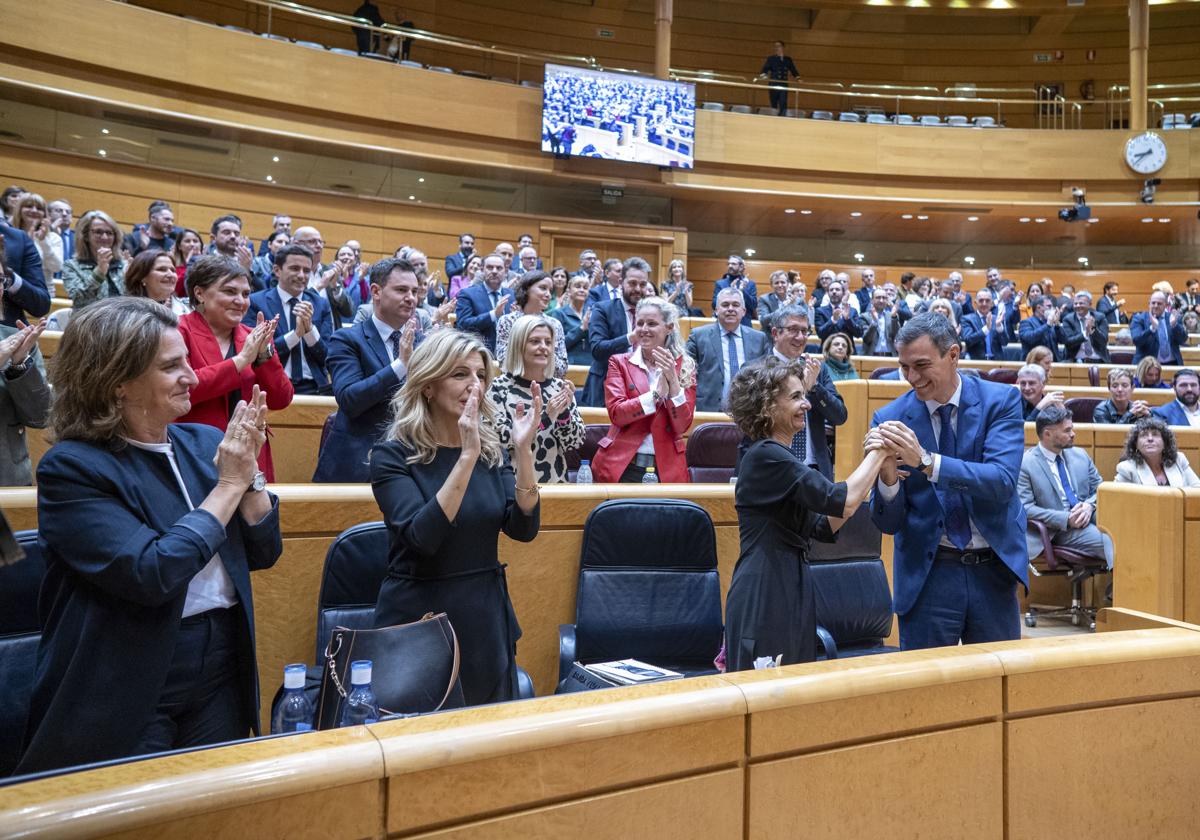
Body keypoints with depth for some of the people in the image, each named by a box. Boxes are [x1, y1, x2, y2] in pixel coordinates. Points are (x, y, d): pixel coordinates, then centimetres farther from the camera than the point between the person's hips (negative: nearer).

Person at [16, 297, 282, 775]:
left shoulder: (204, 443, 3)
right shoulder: (71, 468, -14)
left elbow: (263, 554, 4)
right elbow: (151, 574, -25)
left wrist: (250, 472, -11)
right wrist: (230, 484, -17)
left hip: (222, 676, 5)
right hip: (123, 696, -5)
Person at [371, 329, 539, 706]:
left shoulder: (490, 449, 3)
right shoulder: (393, 455, -11)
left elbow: (523, 528, -8)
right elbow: (423, 536, -26)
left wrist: (523, 450, -20)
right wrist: (466, 456, -30)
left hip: (486, 618, 5)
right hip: (418, 619, -5)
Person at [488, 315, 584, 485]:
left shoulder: (560, 387, 7)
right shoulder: (499, 387, -1)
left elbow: (575, 443, 5)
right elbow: (498, 440, -11)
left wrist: (564, 412, -10)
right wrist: (545, 418, -16)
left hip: (555, 482, 2)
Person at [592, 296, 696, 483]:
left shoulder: (685, 367, 5)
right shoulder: (620, 362, 3)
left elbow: (682, 425, -4)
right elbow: (616, 413, -9)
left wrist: (672, 379, -14)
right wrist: (657, 393, -17)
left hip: (666, 468, 1)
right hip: (623, 466, 0)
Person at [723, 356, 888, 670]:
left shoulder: (780, 457, 16)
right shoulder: (765, 456, -15)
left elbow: (822, 528, 13)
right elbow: (842, 501, -21)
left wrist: (875, 468, 5)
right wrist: (877, 453, -7)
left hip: (792, 591, 10)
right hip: (764, 596, -10)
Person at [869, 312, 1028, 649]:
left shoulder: (1000, 400, -5)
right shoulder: (890, 419, -6)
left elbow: (1003, 481, -21)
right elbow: (888, 523, -6)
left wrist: (926, 461, -31)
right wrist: (887, 476, -27)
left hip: (994, 570, 1)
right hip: (927, 574, 0)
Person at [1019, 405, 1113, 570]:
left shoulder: (1080, 455, 16)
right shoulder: (1025, 464, -4)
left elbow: (1100, 489, 20)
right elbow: (1025, 508, -10)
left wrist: (1089, 506, -4)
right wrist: (1066, 519, -16)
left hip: (1090, 518, 6)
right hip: (1062, 530, -6)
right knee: (1110, 542, -30)